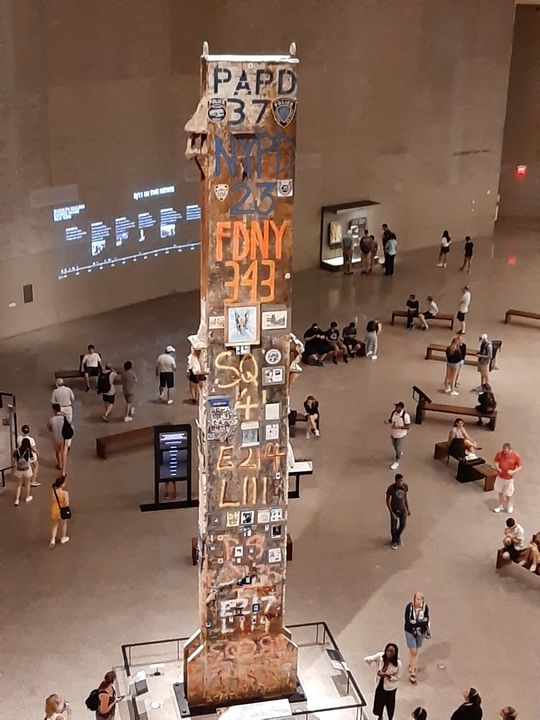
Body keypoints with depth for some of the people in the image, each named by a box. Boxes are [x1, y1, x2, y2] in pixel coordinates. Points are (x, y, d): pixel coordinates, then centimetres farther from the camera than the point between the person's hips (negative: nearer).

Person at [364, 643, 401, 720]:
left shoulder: (397, 663, -29)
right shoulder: (380, 656, -21)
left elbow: (397, 677, -16)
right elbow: (367, 659, -15)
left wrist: (386, 675, -29)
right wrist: (367, 660, -39)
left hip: (390, 686, -3)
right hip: (380, 683, 3)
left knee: (390, 703, 18)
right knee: (379, 701, 23)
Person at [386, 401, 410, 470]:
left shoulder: (405, 415, -26)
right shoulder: (393, 412, -10)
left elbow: (408, 426, -21)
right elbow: (390, 420, 5)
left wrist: (398, 427, -32)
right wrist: (388, 421, -20)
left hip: (400, 435, -6)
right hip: (393, 433, 6)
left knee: (398, 448, 3)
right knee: (394, 446, 26)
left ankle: (396, 462, 22)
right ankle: (398, 453, 56)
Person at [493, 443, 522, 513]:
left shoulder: (516, 456, -20)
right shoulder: (499, 453, -15)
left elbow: (519, 467, -10)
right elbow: (495, 462, 0)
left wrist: (513, 471, -27)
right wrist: (498, 468, -19)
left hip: (509, 478, -2)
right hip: (500, 477, 3)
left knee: (508, 494, 12)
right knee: (500, 491, 18)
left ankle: (509, 506, 40)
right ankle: (501, 506, 40)